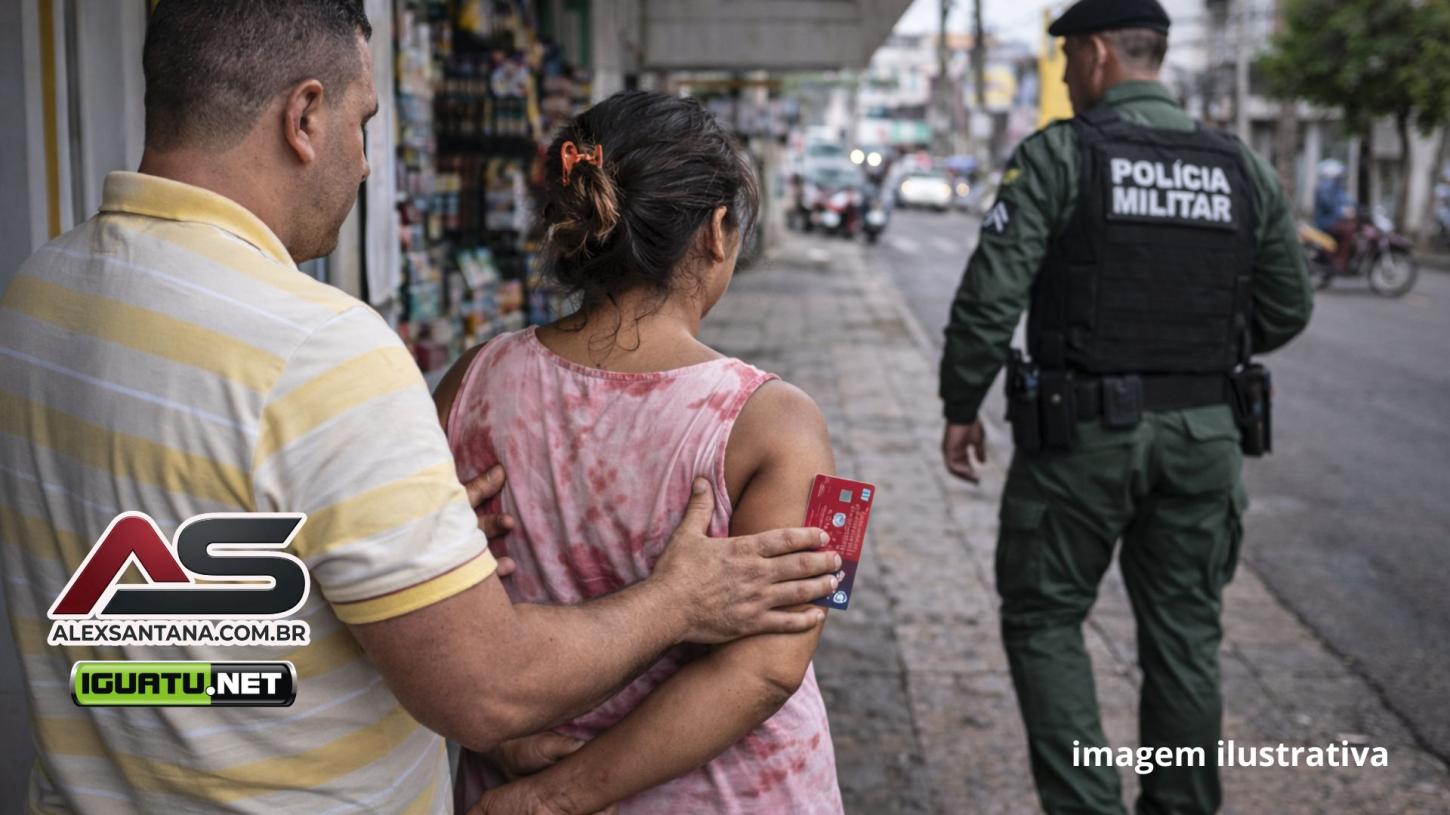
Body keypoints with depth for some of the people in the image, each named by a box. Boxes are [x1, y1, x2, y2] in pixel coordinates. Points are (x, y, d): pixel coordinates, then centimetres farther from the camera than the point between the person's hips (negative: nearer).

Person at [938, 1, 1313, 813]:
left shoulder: (1059, 153, -9)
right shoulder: (1243, 167, 6)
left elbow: (991, 296, -14)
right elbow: (1288, 308, 10)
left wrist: (961, 406, -3)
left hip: (1083, 433, -4)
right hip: (1201, 436, 5)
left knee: (1044, 618, 10)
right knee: (1184, 633, 14)